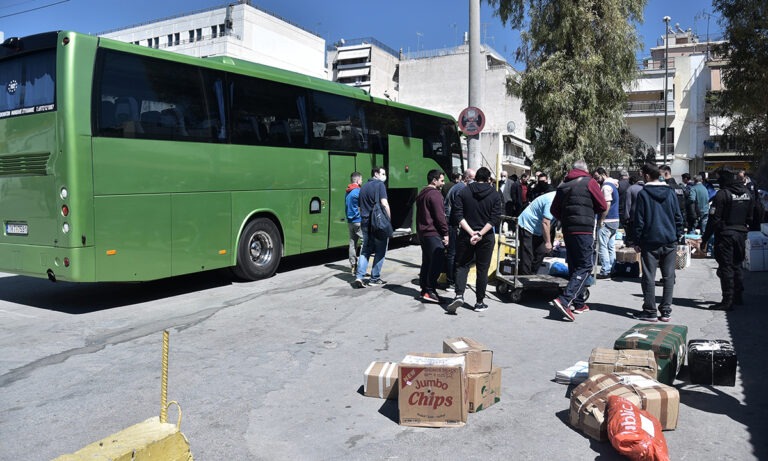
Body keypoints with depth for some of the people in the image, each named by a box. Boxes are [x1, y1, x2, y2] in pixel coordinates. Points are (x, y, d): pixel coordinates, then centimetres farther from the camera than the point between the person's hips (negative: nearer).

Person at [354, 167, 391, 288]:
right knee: (380, 251, 6)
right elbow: (384, 204, -16)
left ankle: (359, 276, -1)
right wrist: (389, 219, -9)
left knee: (365, 250, 12)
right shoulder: (380, 185, -7)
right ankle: (375, 278, 10)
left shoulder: (363, 187, 16)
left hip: (365, 222, 7)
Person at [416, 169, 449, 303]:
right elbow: (440, 216, -16)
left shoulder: (421, 194, 19)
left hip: (422, 232, 10)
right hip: (433, 233, -10)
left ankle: (424, 289, 17)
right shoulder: (435, 194, -12)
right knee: (438, 261, -10)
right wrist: (445, 233, -12)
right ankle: (430, 291, -12)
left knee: (427, 261, 14)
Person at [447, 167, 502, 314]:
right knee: (482, 269, 9)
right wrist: (480, 233, -14)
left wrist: (471, 232, -12)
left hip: (466, 235, 0)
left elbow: (459, 215, -8)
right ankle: (479, 302, 14)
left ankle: (459, 295, -10)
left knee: (462, 265, 10)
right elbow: (495, 218, -10)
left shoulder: (464, 192, 0)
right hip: (486, 237, 0)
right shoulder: (494, 194, -2)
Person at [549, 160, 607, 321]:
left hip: (567, 231, 6)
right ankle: (564, 300, -20)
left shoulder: (563, 185, 12)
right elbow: (603, 206, 0)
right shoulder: (589, 182, -2)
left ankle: (579, 303, 19)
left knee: (574, 266, 14)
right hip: (584, 230, -6)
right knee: (585, 267, -5)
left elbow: (554, 210, 13)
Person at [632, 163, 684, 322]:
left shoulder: (643, 193, -5)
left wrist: (637, 241, 1)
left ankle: (650, 311, 4)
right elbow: (678, 216, 8)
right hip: (669, 241, 4)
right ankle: (666, 311, 11)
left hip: (650, 241, -3)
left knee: (649, 277, 2)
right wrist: (678, 235, 15)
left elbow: (639, 219, -4)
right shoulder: (670, 191, 6)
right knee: (668, 276, 8)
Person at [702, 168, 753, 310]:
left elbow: (714, 219, -16)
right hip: (741, 234, 7)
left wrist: (705, 238, -11)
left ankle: (727, 301, -4)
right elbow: (750, 217, 14)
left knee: (726, 267, -4)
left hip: (725, 235, -7)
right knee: (737, 265, 18)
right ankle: (738, 296, 26)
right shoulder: (746, 193, 8)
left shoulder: (722, 194, -14)